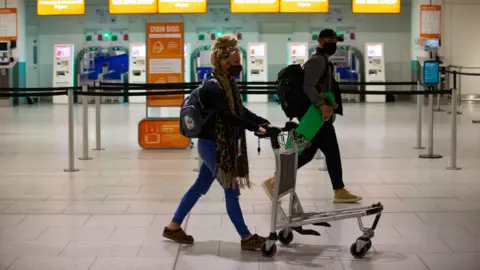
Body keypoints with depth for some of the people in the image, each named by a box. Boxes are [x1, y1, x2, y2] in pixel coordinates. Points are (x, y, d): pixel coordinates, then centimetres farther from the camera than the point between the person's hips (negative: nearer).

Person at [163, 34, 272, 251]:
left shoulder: (228, 83, 9)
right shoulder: (213, 87, -21)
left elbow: (240, 111, 13)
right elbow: (228, 116, -30)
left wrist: (263, 122, 0)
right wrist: (256, 128, -35)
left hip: (222, 145, 10)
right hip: (212, 145, -10)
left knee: (200, 186, 16)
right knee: (231, 190, -4)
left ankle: (173, 227, 26)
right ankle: (246, 238, 5)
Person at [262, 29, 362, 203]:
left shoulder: (324, 61, 21)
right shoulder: (318, 60, -14)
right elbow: (308, 86, -26)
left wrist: (331, 105, 11)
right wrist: (322, 105, -33)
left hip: (319, 116, 11)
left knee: (307, 153, 10)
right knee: (332, 152, -2)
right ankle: (339, 191, 7)